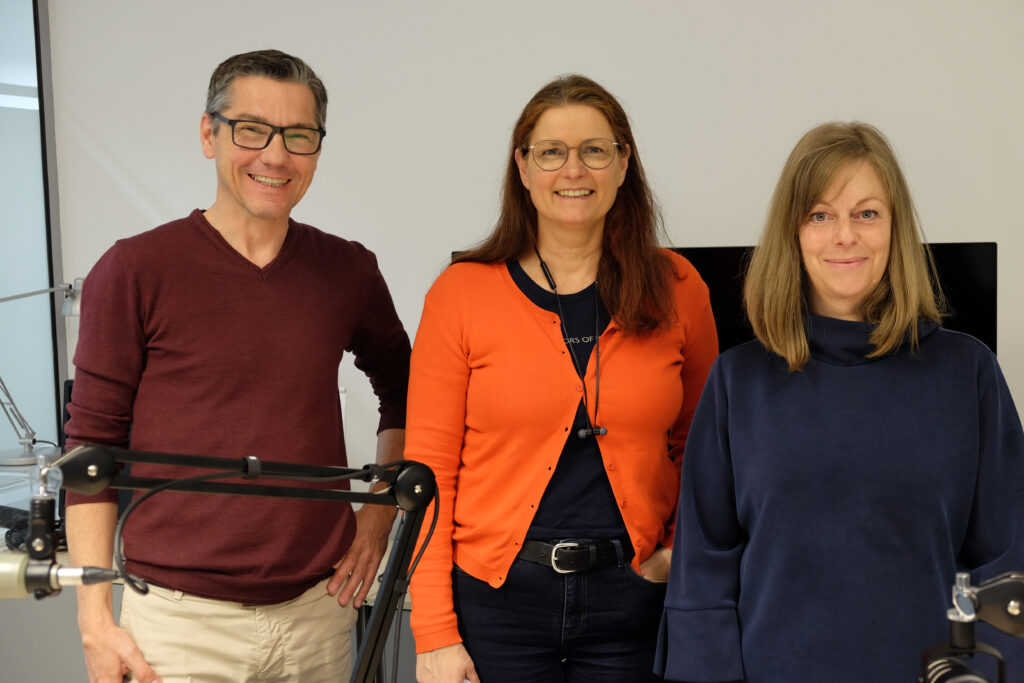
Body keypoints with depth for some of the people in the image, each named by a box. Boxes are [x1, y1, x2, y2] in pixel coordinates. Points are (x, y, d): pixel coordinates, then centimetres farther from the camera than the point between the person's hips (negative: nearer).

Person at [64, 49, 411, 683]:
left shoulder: (348, 271, 3)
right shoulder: (136, 269, -6)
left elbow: (403, 391, 18)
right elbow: (92, 446, -4)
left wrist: (379, 514, 8)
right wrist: (96, 617, -7)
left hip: (319, 607, 3)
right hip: (180, 618, -3)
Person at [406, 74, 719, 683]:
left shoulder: (677, 289, 1)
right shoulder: (461, 294, -4)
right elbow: (429, 471, -4)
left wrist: (684, 543, -2)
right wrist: (435, 633, -7)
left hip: (633, 596, 2)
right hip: (496, 594, -1)